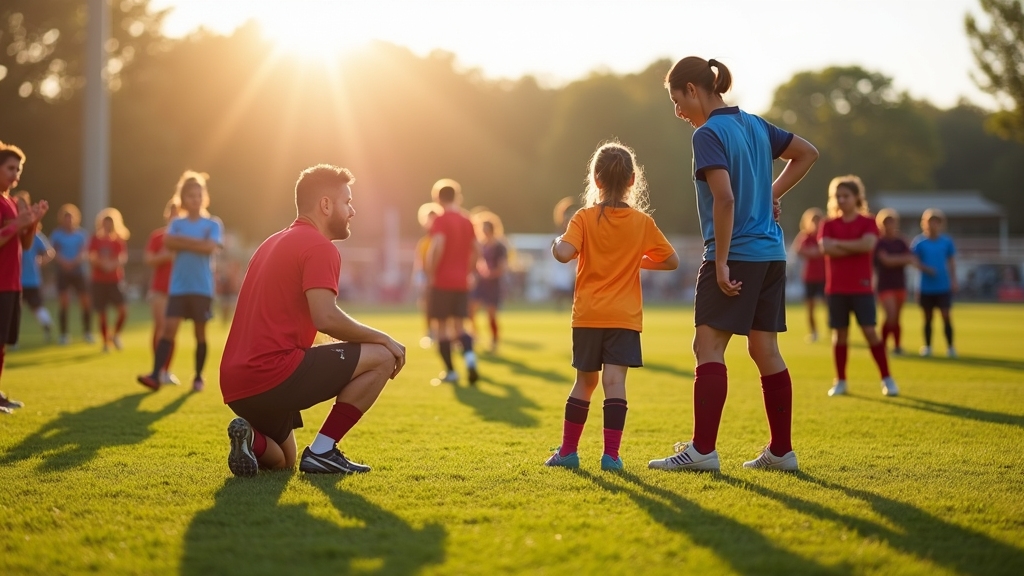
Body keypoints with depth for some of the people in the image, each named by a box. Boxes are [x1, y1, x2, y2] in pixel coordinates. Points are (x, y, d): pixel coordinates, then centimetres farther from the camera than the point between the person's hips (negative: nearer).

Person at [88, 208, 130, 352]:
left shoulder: (120, 240, 3)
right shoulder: (95, 239, 1)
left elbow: (124, 258, -6)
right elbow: (91, 260, -4)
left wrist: (114, 263, -26)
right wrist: (102, 263, -23)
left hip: (116, 280, 0)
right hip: (99, 281, 0)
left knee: (123, 310, -12)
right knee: (102, 314, 1)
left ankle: (115, 334, 12)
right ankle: (106, 342, 16)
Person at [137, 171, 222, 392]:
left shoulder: (213, 224, 3)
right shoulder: (176, 223, 9)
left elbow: (209, 247, -14)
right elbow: (168, 242, -10)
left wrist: (182, 241, -7)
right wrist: (196, 243, -12)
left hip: (202, 288, -1)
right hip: (178, 287, 1)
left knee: (200, 332, 6)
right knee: (169, 328, -9)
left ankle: (198, 377, 17)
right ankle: (155, 376, -16)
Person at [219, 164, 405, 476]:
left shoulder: (273, 244, 24)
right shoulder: (319, 247, -7)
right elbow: (326, 318, -21)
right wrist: (383, 339, -6)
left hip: (236, 385, 10)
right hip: (273, 373, -10)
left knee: (282, 461, 32)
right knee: (382, 357, -3)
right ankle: (323, 451, -4)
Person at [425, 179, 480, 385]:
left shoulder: (441, 221, -10)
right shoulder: (467, 221, 11)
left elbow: (437, 247, -23)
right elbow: (476, 251, 13)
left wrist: (430, 273, -15)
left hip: (442, 281, -5)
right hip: (462, 283, 5)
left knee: (442, 326, 4)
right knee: (459, 325, 10)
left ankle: (450, 371, 4)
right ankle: (469, 356, -17)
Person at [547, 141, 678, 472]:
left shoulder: (585, 218, -5)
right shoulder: (642, 222, 1)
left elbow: (564, 253, -20)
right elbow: (671, 261, 8)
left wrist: (557, 243, 1)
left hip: (588, 316, 1)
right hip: (624, 318, -1)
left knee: (585, 382, 14)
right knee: (614, 381, -7)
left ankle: (568, 450, 20)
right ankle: (611, 454, -13)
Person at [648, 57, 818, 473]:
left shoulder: (709, 133, -11)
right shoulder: (754, 125, 14)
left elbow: (724, 197, -22)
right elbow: (807, 153, 26)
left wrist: (721, 261, -19)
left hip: (735, 254, -8)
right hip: (771, 253, 8)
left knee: (709, 346, -7)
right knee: (765, 350, 11)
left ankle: (703, 449, -12)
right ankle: (781, 451, 14)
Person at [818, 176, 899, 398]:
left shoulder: (868, 222, 1)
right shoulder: (829, 224, 6)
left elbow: (868, 244, -19)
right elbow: (826, 248, -13)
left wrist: (838, 243, -11)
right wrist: (856, 247, -14)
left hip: (861, 287, -2)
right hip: (836, 288, 2)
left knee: (870, 331, -7)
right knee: (839, 333, 5)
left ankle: (887, 379, 2)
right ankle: (840, 381, 14)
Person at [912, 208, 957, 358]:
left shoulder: (947, 241, 2)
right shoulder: (919, 242, -2)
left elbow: (951, 261, 9)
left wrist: (953, 280, 5)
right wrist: (925, 268, -21)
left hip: (943, 286, 0)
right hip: (926, 287, 0)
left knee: (946, 315, -6)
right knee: (928, 317, 8)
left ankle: (950, 346, 3)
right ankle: (927, 346, 20)